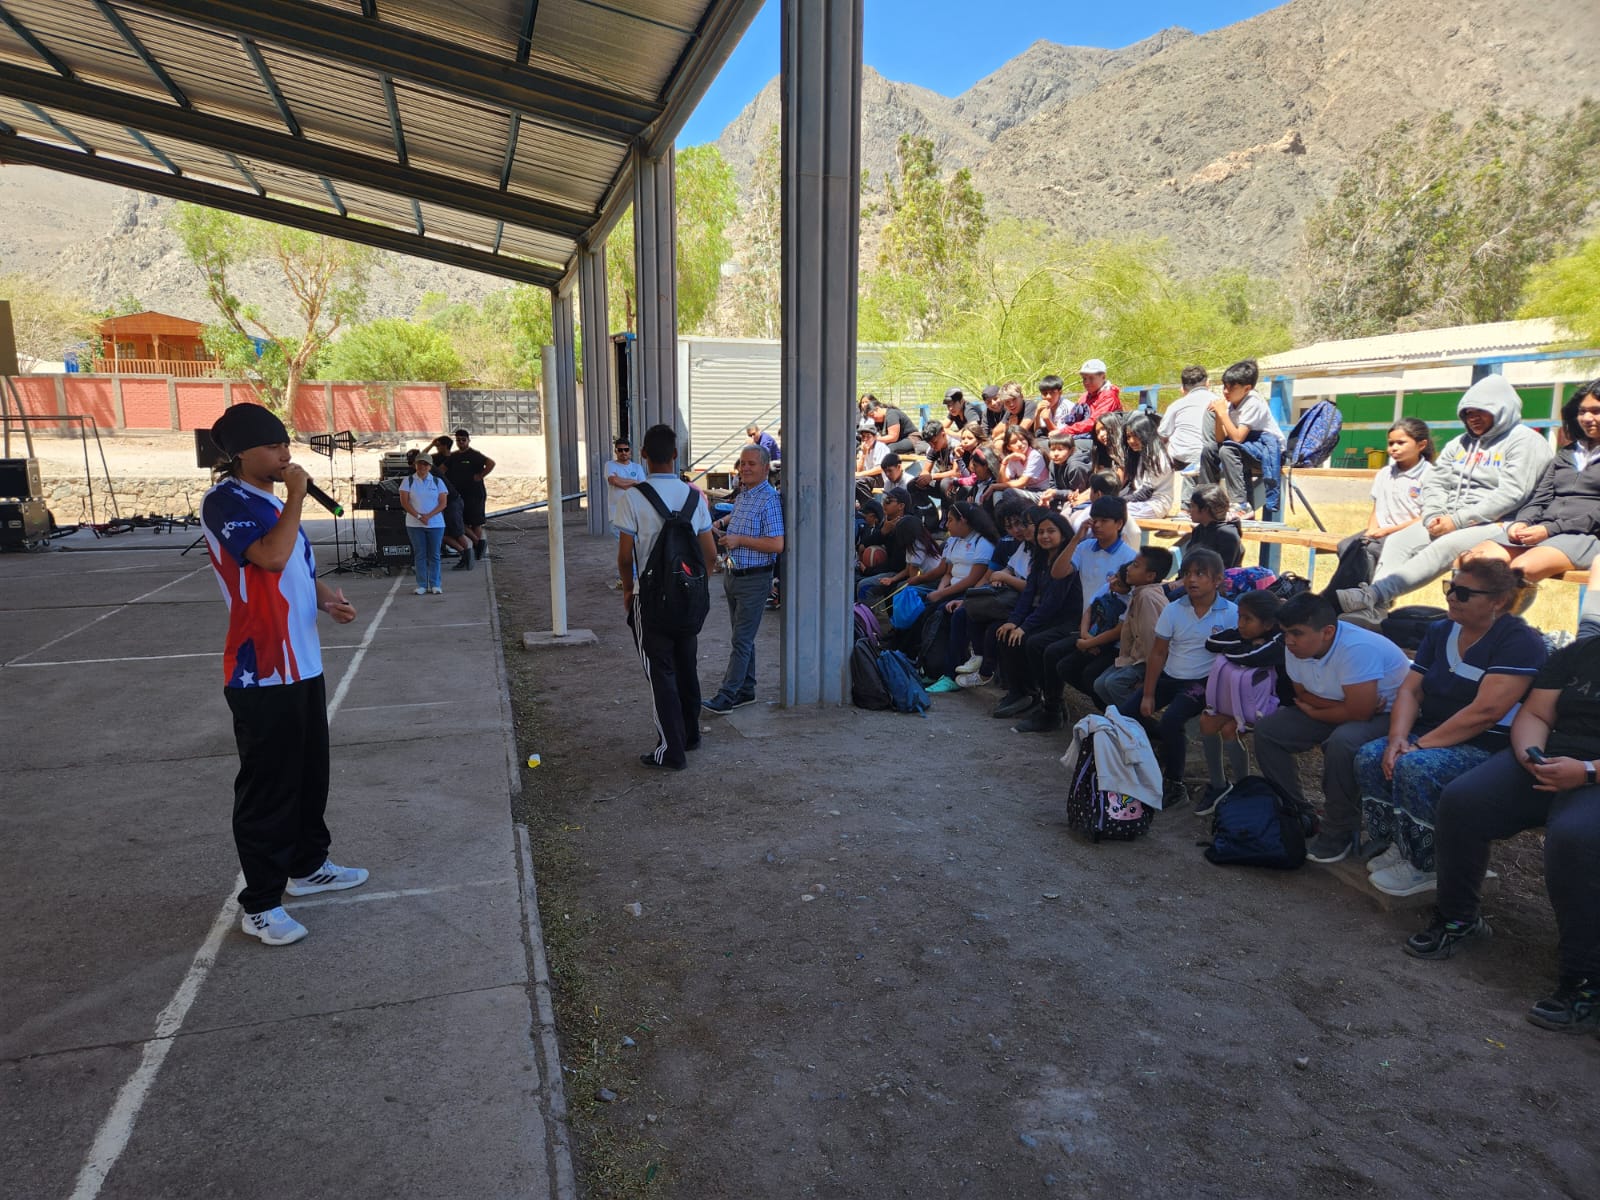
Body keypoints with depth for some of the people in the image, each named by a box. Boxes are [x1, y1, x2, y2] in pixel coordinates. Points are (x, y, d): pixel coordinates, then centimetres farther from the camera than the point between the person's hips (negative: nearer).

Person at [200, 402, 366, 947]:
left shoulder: (272, 499, 14)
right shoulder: (225, 502, -14)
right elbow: (271, 557, -30)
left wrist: (327, 598, 4)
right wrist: (296, 497, -18)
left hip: (303, 664, 9)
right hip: (260, 674, -9)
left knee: (311, 772, 19)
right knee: (267, 785, -1)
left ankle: (308, 865, 35)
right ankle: (259, 903, 11)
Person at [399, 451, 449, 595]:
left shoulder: (437, 482, 7)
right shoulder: (408, 481, 4)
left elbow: (443, 503, 0)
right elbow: (404, 502, -3)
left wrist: (429, 516, -14)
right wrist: (419, 516, -14)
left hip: (436, 523, 0)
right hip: (414, 524, 0)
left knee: (434, 555, 1)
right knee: (419, 554, 1)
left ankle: (435, 584, 5)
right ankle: (422, 585, 5)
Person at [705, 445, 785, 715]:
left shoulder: (769, 499, -17)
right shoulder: (743, 494, 10)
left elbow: (777, 544, -24)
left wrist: (740, 540, -20)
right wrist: (722, 522, 14)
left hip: (754, 580, -9)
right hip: (732, 575, 9)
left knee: (742, 640, -4)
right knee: (742, 636, 15)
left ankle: (727, 696, -1)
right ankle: (746, 690, 24)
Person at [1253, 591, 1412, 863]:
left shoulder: (1357, 649, -33)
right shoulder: (1297, 647, -11)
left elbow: (1358, 713, -32)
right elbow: (1303, 694, 1)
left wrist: (1311, 711, -16)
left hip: (1389, 715, -8)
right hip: (1340, 707, 8)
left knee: (1342, 743, -37)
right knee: (1267, 730, -4)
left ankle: (1340, 833, -17)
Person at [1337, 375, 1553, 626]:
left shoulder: (1526, 442, -1)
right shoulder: (1459, 444, 21)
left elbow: (1511, 494, -13)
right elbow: (1434, 482, 14)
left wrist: (1458, 520, -17)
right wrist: (1435, 516, -7)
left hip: (1492, 524, -7)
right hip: (1448, 521, 7)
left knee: (1444, 547, -34)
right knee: (1398, 541, -18)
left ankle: (1372, 595, -51)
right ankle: (1374, 610, -33)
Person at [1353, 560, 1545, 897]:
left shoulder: (1520, 641, -13)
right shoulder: (1440, 632, 10)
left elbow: (1485, 712, -23)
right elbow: (1410, 690, 5)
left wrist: (1419, 745, -23)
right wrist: (1398, 738, -13)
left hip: (1487, 748, -7)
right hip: (1432, 736, 7)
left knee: (1415, 767, -32)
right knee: (1369, 756, -18)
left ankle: (1423, 867, -14)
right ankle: (1393, 846, -4)